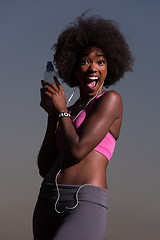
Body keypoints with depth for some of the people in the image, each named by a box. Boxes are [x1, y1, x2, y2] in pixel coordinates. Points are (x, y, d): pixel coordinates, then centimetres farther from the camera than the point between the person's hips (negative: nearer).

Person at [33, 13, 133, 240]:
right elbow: (45, 168, 14)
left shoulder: (110, 100, 2)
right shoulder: (70, 114, 23)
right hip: (48, 203, 8)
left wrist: (62, 109, 4)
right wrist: (53, 114, 9)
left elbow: (77, 152, -10)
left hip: (85, 206, -8)